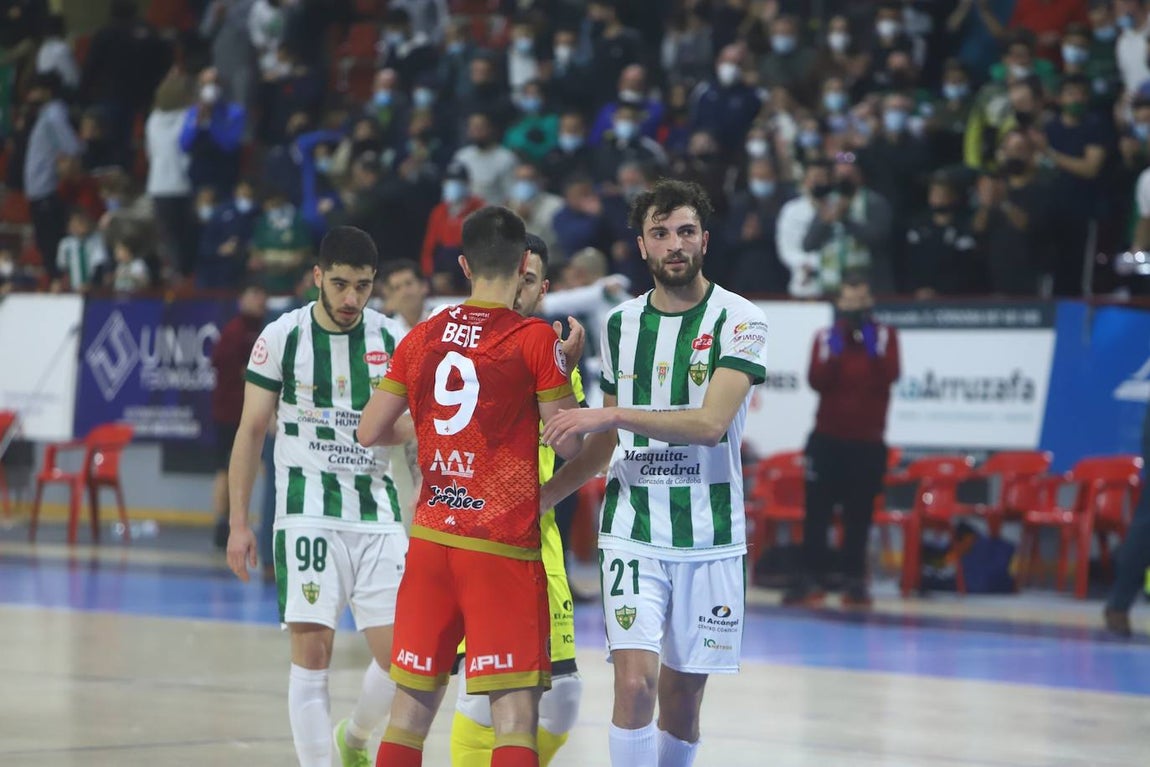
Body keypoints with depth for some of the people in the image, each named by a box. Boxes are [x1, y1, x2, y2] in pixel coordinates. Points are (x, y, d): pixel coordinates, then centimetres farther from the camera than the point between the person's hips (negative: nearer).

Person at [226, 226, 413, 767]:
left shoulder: (392, 340, 3)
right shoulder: (282, 337, -2)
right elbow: (252, 430, 3)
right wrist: (239, 523, 1)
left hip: (377, 513, 2)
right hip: (307, 513, -2)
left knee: (398, 655, -1)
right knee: (312, 652, -8)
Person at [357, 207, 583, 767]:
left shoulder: (422, 338, 7)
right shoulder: (535, 339, -7)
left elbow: (371, 432, 11)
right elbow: (568, 444, -4)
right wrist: (567, 366, 10)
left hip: (430, 536, 5)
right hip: (504, 544, -5)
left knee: (412, 704, 12)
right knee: (515, 713, -7)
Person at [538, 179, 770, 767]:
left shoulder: (738, 321, -4)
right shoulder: (621, 325, 10)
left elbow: (711, 423, -18)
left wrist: (612, 414, -21)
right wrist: (536, 498, 15)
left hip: (709, 537, -2)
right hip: (631, 533, 2)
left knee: (682, 701, 5)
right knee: (635, 682, -15)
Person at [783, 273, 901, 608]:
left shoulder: (884, 336, 3)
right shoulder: (826, 337, 4)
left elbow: (890, 375, -13)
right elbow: (816, 380, -8)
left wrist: (872, 348, -23)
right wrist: (833, 354, -21)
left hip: (867, 443, -1)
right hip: (827, 439, 1)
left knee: (859, 517, 1)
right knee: (816, 512, -2)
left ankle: (855, 581, 5)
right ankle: (811, 579, 0)